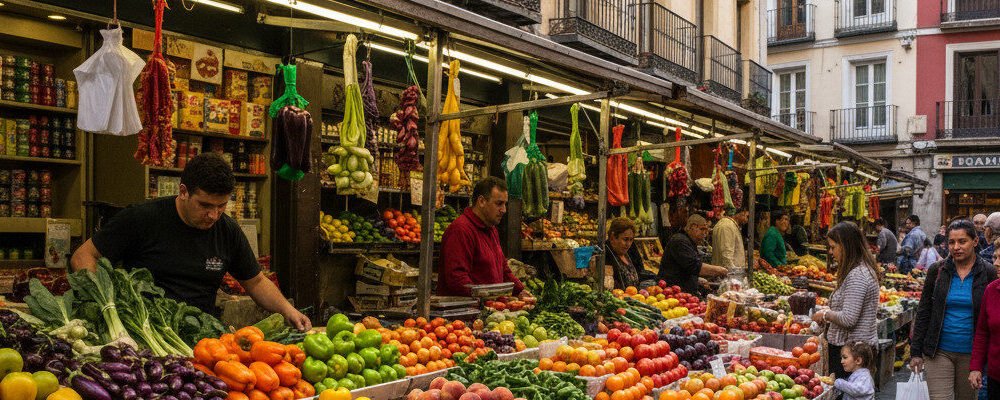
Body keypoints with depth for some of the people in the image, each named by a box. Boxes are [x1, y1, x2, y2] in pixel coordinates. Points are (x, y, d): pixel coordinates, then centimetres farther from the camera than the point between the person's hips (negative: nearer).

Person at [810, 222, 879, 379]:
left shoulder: (856, 276, -19)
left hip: (849, 348, -10)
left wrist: (826, 315, -8)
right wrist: (830, 313, 12)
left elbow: (848, 319, -23)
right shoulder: (865, 270, 13)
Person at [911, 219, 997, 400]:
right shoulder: (937, 270, 0)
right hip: (939, 351, 0)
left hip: (971, 353, 0)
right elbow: (923, 312, 4)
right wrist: (916, 351, 2)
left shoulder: (988, 273, -2)